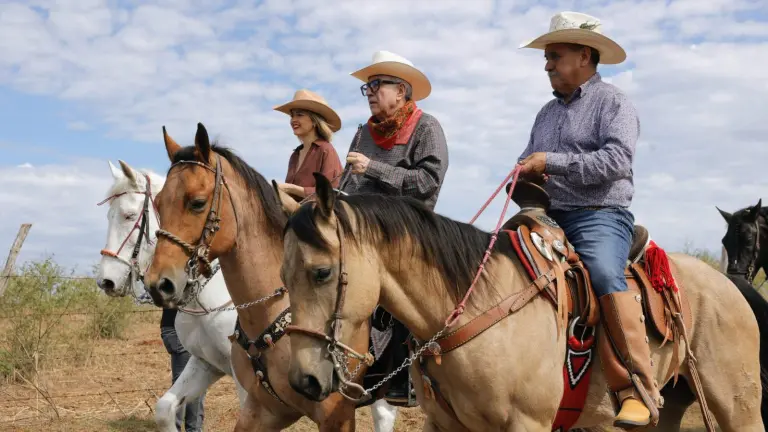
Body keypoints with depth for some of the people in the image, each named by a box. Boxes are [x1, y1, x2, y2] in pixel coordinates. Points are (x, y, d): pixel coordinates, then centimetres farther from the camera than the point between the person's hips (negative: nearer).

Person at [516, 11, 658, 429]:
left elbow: (616, 159, -15)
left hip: (600, 215, -8)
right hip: (550, 217, 8)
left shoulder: (613, 102, 1)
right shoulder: (547, 113, 23)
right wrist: (524, 172, 1)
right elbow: (528, 160, 27)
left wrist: (551, 163, -16)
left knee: (604, 275, -34)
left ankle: (639, 390, -30)